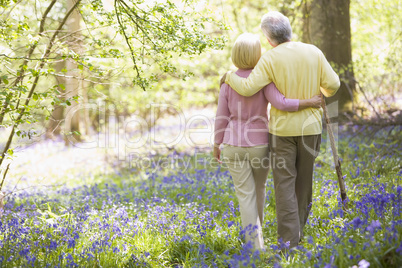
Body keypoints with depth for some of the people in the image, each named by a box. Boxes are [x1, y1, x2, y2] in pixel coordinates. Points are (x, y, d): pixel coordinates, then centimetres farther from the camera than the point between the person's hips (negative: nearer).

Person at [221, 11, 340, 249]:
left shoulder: (270, 59, -10)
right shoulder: (313, 52, -2)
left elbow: (247, 88, -17)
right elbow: (332, 84, -2)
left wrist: (229, 77, 3)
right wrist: (325, 91, 22)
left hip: (283, 128, -3)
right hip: (310, 126, 3)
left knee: (285, 183, 1)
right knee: (304, 179, 17)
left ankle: (289, 240, -3)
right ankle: (298, 227, 29)